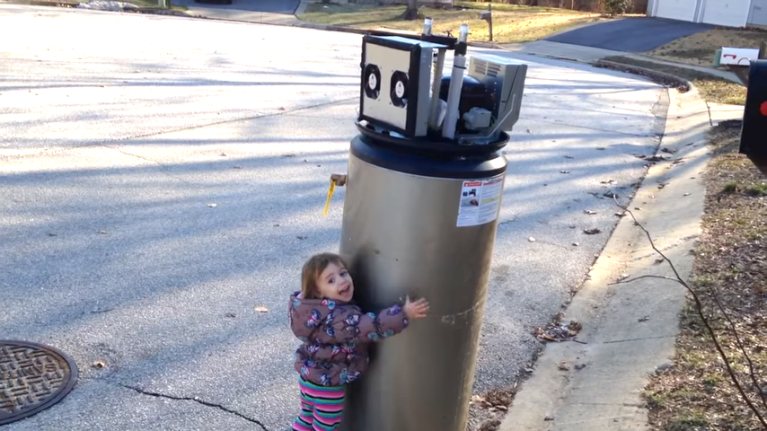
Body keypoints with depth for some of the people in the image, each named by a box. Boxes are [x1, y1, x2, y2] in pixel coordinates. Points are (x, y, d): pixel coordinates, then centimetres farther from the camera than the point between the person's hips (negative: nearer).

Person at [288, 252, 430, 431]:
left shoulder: (320, 308, -4)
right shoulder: (336, 317, -33)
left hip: (310, 377, 8)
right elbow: (368, 327, -40)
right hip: (326, 384, -8)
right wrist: (404, 314, -41)